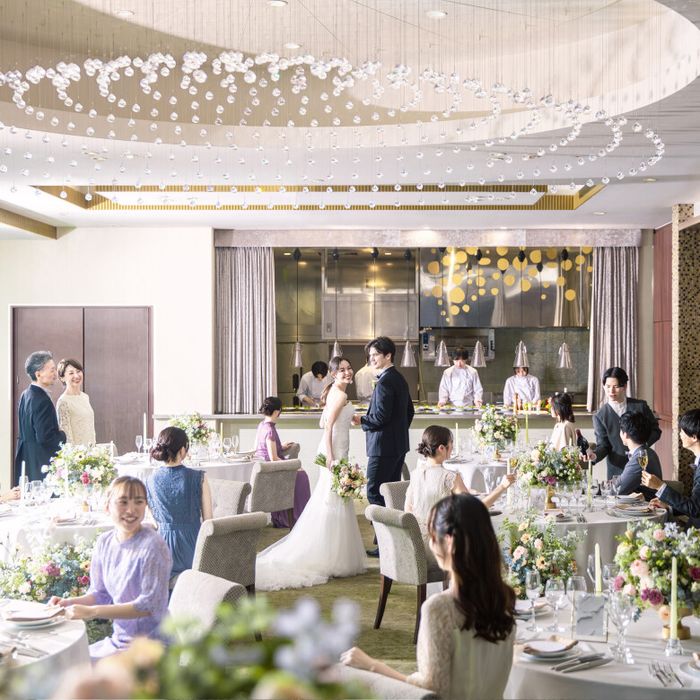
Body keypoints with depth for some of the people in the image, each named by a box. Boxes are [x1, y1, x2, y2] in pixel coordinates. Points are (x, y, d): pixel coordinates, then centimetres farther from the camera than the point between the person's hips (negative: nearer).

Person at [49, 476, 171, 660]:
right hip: (118, 640, 7)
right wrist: (69, 603, -8)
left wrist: (92, 612, -26)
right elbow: (100, 594, 12)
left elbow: (151, 605, -22)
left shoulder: (152, 545, -19)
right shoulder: (104, 542, 2)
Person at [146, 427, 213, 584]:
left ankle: (172, 578, 1)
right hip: (191, 546, -4)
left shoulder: (151, 480, -3)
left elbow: (154, 520, 8)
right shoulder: (198, 478, -13)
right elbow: (208, 519, -6)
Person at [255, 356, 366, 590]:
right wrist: (330, 456, -25)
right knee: (335, 502, -5)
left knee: (328, 503, 13)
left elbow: (323, 423, 19)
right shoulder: (340, 394, -14)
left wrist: (347, 418, 27)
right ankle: (332, 560, 1)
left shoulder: (334, 392, 14)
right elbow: (328, 426, -21)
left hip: (334, 450, 10)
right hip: (335, 451, -10)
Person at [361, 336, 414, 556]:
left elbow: (381, 416, -22)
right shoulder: (399, 378, 13)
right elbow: (409, 410, 19)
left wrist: (361, 420, -7)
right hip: (399, 444, 10)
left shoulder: (385, 382, -18)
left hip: (384, 446, -10)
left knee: (374, 492, -5)